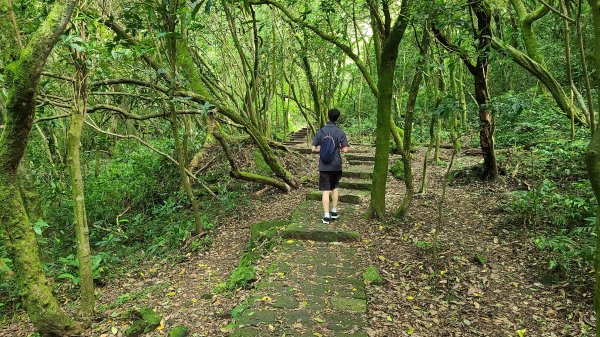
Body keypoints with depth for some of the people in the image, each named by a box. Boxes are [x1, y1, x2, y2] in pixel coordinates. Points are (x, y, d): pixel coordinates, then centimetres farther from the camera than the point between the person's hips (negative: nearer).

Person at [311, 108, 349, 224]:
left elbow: (314, 149, -3)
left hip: (323, 166, 0)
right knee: (335, 187, 20)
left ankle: (326, 216, 3)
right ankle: (334, 211, 26)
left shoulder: (320, 131, -4)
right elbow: (345, 149, -12)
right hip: (336, 166, 0)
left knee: (325, 190, 4)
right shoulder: (340, 132, -8)